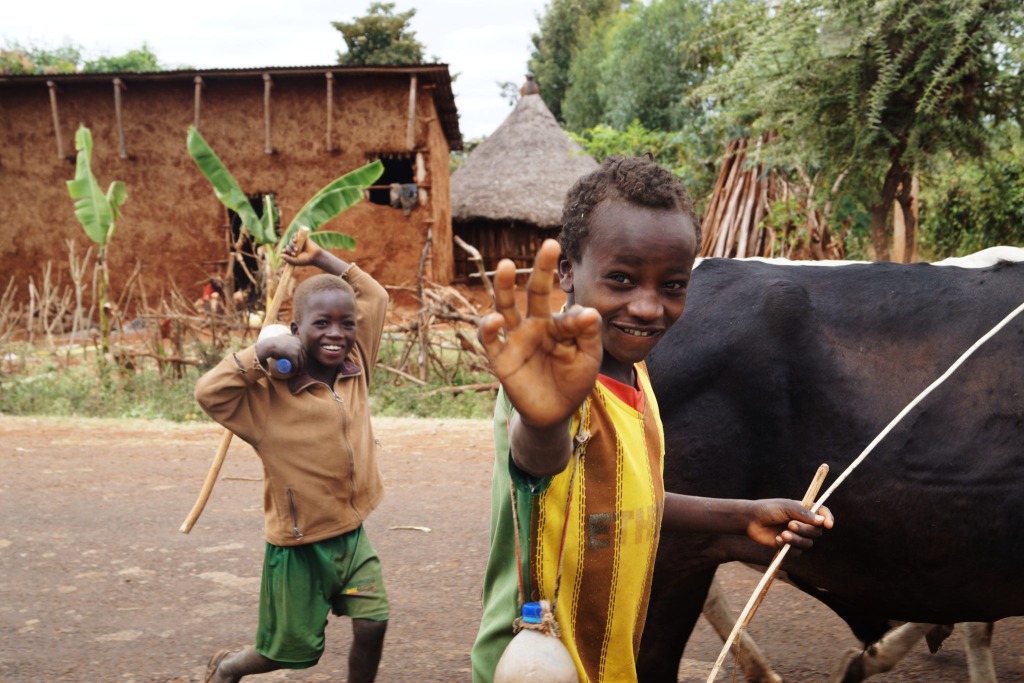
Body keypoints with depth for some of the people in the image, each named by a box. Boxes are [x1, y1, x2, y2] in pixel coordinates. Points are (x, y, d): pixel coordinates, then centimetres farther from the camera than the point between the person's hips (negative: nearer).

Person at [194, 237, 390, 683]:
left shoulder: (356, 367, -1)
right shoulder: (271, 392, -15)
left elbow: (375, 297, 8)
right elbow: (209, 392, -30)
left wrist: (320, 257, 4)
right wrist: (263, 349, -28)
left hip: (353, 536, 5)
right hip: (299, 546, -4)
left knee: (372, 625, -5)